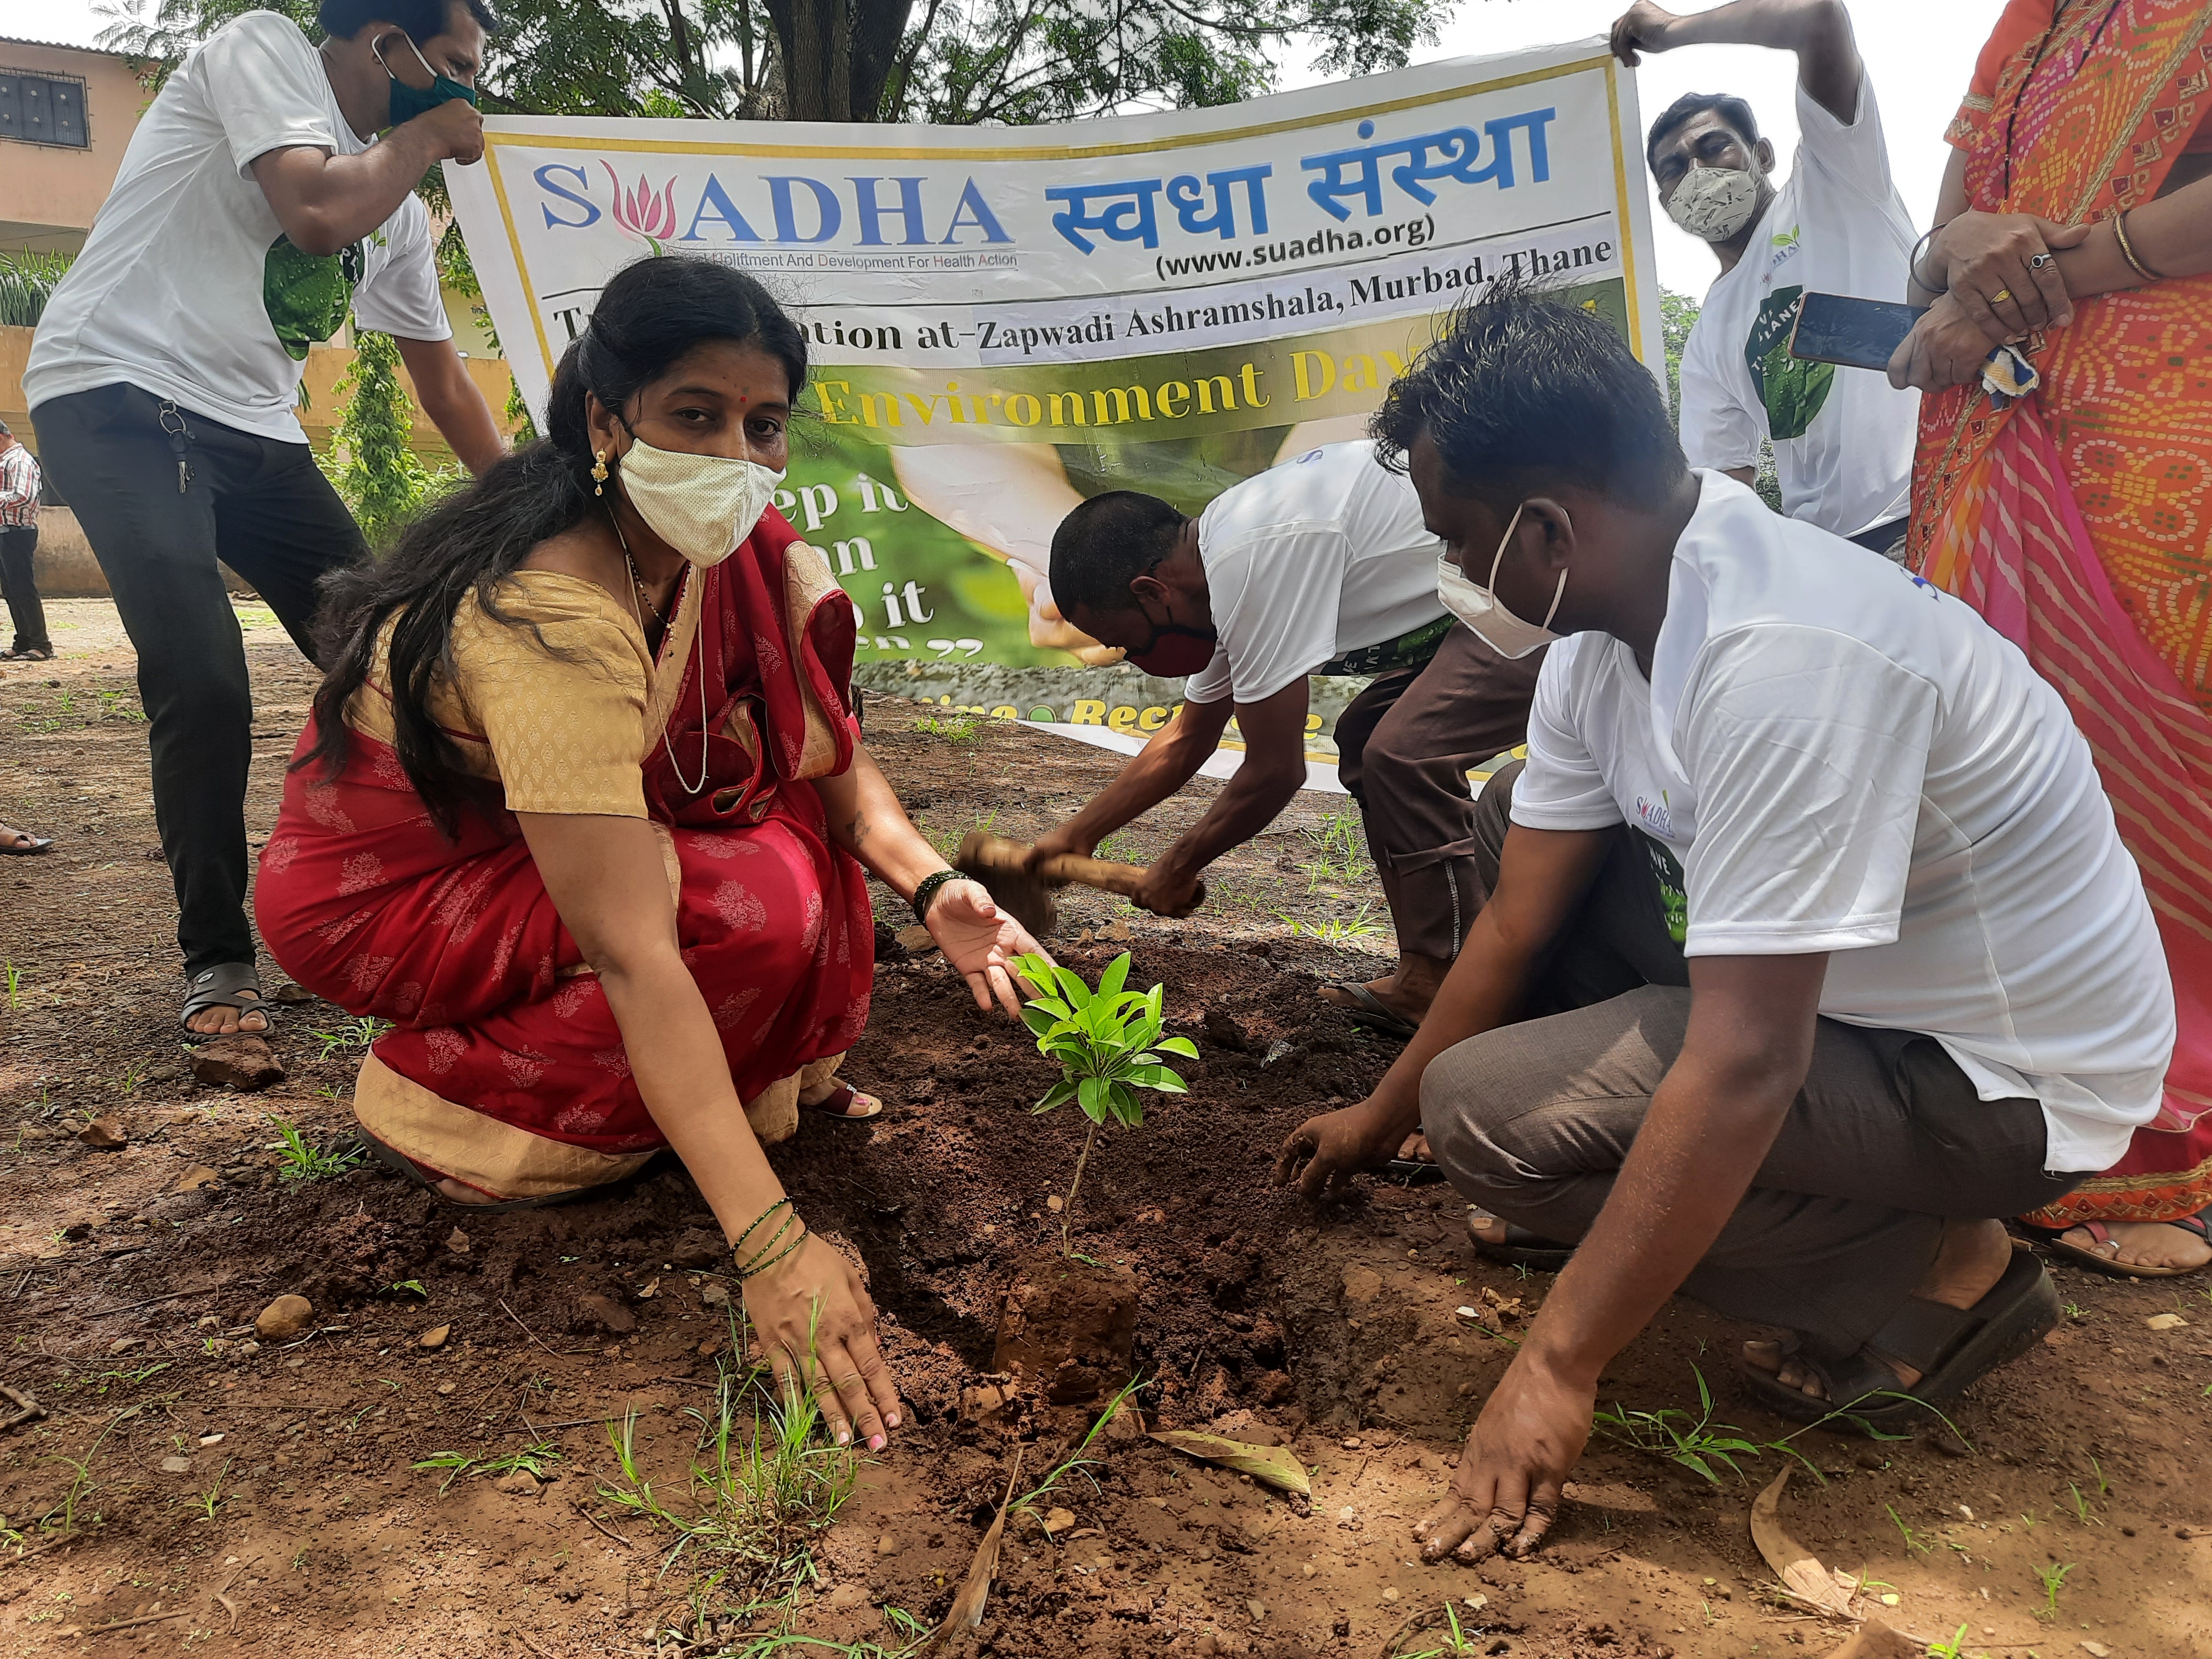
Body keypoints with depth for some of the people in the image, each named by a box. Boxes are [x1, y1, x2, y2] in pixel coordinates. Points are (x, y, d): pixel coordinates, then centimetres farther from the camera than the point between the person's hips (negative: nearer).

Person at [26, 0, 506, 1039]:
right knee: (203, 680, -22)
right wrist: (425, 134, -8)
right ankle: (217, 962, -6)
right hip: (120, 397, -7)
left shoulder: (400, 208, 14)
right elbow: (316, 213, -25)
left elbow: (443, 381, 20)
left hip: (254, 430, 8)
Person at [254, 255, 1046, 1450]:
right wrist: (772, 1248, -44)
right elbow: (633, 953, -40)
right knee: (763, 914, -26)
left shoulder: (738, 548, -10)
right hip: (377, 890, -8)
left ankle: (765, 1070, 4)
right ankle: (443, 1100, -5)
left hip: (551, 832, 8)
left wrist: (927, 883, -25)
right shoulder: (553, 618, -34)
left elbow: (825, 756, -4)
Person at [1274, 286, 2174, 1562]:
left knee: (1488, 1113, -20)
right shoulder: (1610, 623, -5)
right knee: (1515, 820, 8)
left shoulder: (1780, 656, -33)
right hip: (1853, 972, 9)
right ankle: (1671, 1198, 10)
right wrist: (1380, 1117, 14)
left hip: (2005, 1074, -9)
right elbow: (1518, 925, 4)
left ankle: (1933, 1276, -4)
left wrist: (1560, 1369, -27)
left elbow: (1741, 1073, -34)